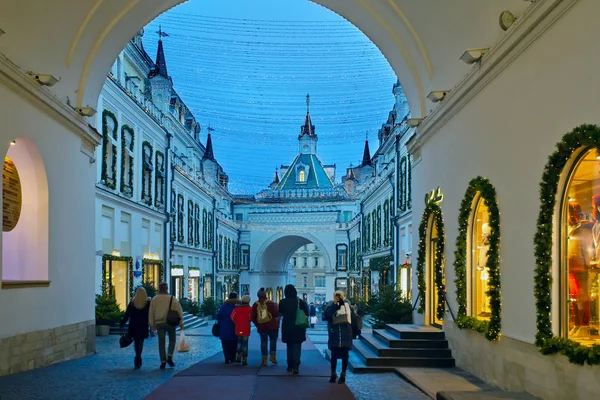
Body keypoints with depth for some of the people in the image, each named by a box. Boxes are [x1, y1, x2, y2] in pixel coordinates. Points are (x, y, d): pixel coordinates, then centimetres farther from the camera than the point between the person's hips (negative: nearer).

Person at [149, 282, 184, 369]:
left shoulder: (154, 299, 3)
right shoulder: (172, 299, -2)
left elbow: (151, 314, 6)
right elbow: (179, 311, -4)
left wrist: (152, 325, 14)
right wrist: (181, 323, 2)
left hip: (159, 323, 1)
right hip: (170, 323, -1)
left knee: (161, 343, 7)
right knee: (172, 340, 16)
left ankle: (163, 361, 4)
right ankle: (169, 357, 0)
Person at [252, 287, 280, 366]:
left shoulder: (255, 305, 2)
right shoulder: (270, 303, -7)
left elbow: (253, 317, 4)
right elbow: (276, 314, -10)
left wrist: (257, 324, 16)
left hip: (261, 327, 2)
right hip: (272, 325, -2)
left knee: (263, 342, 5)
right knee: (273, 340, 11)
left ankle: (264, 360, 3)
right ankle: (272, 356, 1)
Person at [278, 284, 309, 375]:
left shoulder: (283, 302, -5)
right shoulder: (300, 302, -7)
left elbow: (280, 313, 6)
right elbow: (306, 314, -5)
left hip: (287, 328, 2)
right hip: (298, 328, -1)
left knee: (289, 347, 18)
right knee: (297, 347, 1)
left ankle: (290, 366, 24)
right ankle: (295, 366, -15)